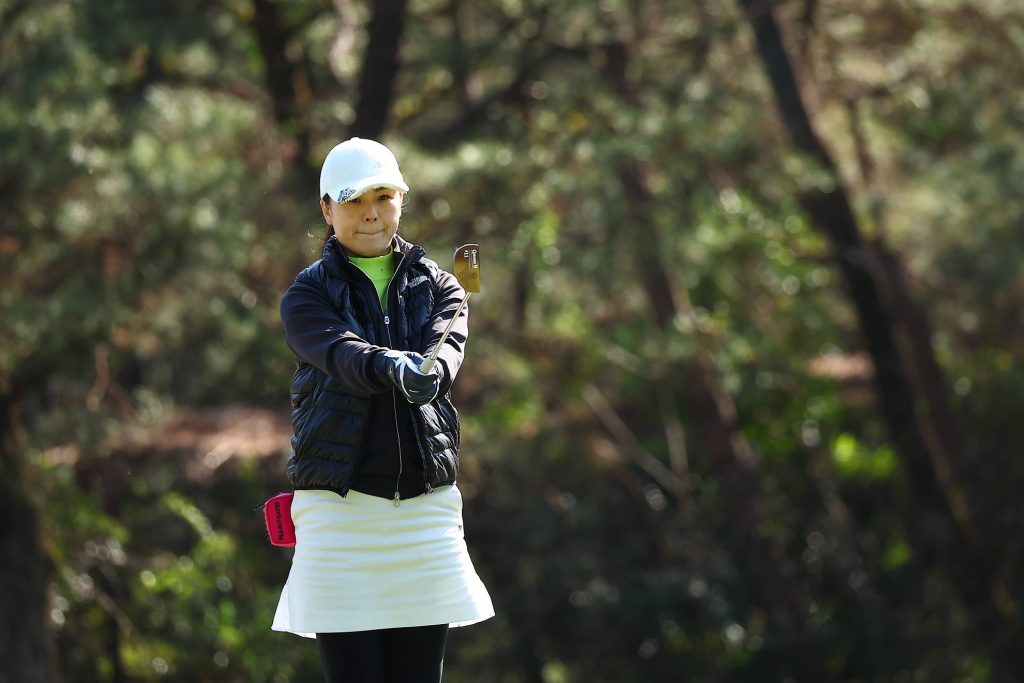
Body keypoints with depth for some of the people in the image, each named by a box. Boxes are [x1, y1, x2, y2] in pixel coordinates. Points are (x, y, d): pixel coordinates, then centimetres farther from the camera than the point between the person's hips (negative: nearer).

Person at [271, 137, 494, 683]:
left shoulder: (437, 286, 11)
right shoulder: (307, 296, 4)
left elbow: (447, 349, -11)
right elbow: (341, 353, -18)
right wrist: (393, 367, -41)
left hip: (426, 509, 2)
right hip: (340, 509, -2)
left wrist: (429, 376, -36)